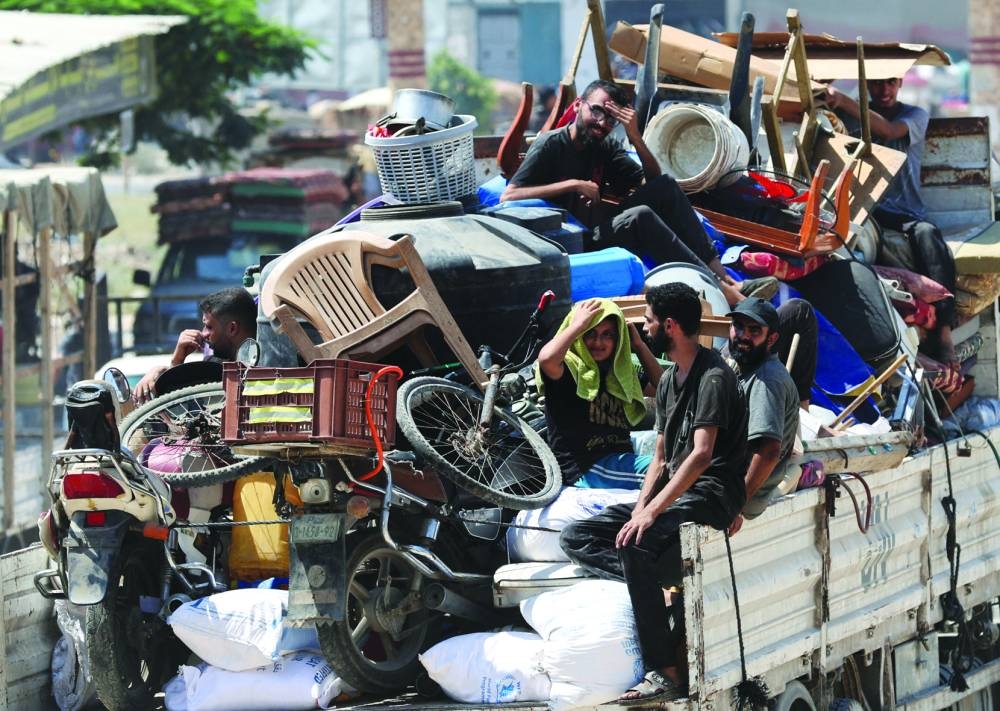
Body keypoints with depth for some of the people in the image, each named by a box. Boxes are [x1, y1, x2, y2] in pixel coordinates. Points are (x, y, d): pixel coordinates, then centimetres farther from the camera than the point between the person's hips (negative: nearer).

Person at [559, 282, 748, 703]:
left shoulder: (713, 377, -13)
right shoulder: (669, 380, 17)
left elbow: (702, 454, -23)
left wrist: (652, 512, -28)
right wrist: (640, 508, -2)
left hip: (711, 496, -10)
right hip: (674, 493, 10)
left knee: (636, 547, -36)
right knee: (575, 540, -2)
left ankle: (666, 676, -34)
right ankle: (678, 579, -17)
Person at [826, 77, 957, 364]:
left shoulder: (915, 115, 11)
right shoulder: (849, 117, 19)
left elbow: (890, 131, -10)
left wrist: (844, 102, -22)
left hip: (904, 213, -1)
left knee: (926, 233, -35)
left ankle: (942, 330, -44)